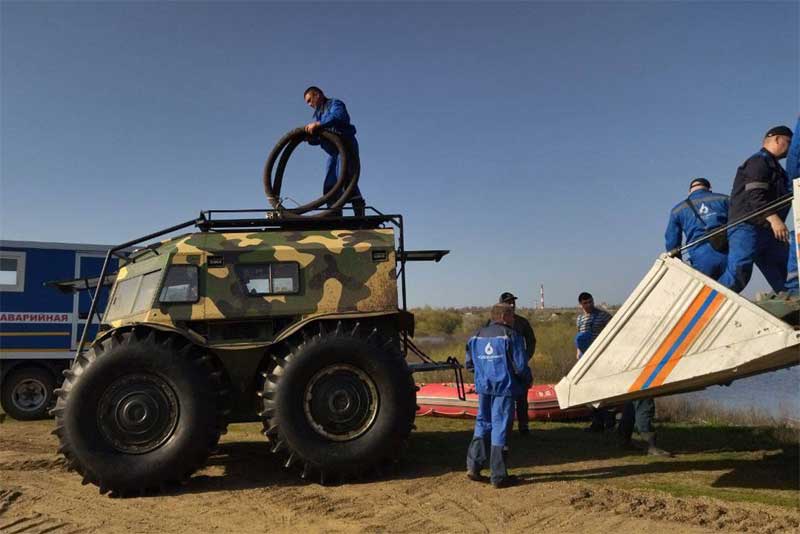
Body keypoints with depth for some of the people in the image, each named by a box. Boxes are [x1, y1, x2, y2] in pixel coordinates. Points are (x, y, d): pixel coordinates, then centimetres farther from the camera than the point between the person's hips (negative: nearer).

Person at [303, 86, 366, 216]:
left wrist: (317, 124, -25)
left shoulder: (335, 104, 2)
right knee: (329, 187, 2)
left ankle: (360, 213, -22)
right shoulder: (318, 114, 26)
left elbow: (339, 116, -23)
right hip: (333, 153, 9)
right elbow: (317, 138, 17)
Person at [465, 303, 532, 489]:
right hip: (504, 388, -6)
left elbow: (470, 363, 12)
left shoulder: (477, 336, 8)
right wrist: (528, 380, 5)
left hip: (483, 387, 6)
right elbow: (520, 365, -13)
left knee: (483, 424, 18)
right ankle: (499, 476, 8)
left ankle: (474, 466, 15)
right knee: (500, 428, 1)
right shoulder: (510, 336, -11)